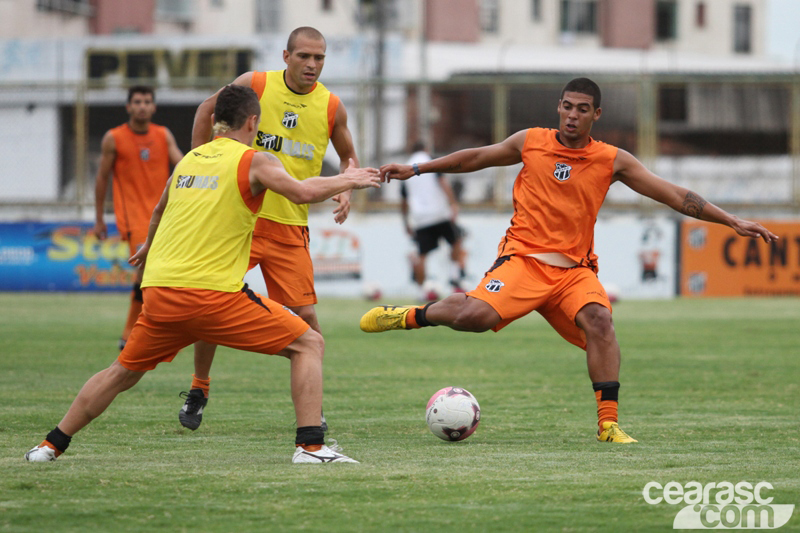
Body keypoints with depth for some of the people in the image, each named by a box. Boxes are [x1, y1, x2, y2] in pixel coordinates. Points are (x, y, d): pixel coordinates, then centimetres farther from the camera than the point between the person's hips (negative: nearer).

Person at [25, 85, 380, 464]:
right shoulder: (253, 162, -1)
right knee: (308, 345, 3)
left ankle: (51, 445, 27)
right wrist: (347, 181, 2)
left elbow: (159, 211, 38)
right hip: (213, 294, -6)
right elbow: (303, 192, -18)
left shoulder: (188, 160, 19)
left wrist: (150, 247, 59)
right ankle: (310, 445, -7)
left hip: (160, 292, 6)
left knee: (122, 373, 24)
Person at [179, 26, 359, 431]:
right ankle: (198, 390, 18)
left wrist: (345, 190, -4)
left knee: (304, 315, -6)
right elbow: (206, 110, 9)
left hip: (290, 226, 1)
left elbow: (347, 156, 14)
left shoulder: (331, 107, -1)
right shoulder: (256, 85, -6)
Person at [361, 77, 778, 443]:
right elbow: (477, 158, 21)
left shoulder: (612, 161, 3)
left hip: (575, 269, 2)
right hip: (524, 258, -1)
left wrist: (733, 222, 0)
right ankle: (411, 316, 2)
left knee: (599, 322, -27)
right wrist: (416, 169, 25)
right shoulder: (531, 142, 5)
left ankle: (608, 424, -23)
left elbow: (675, 196, 4)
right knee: (476, 316, -28)